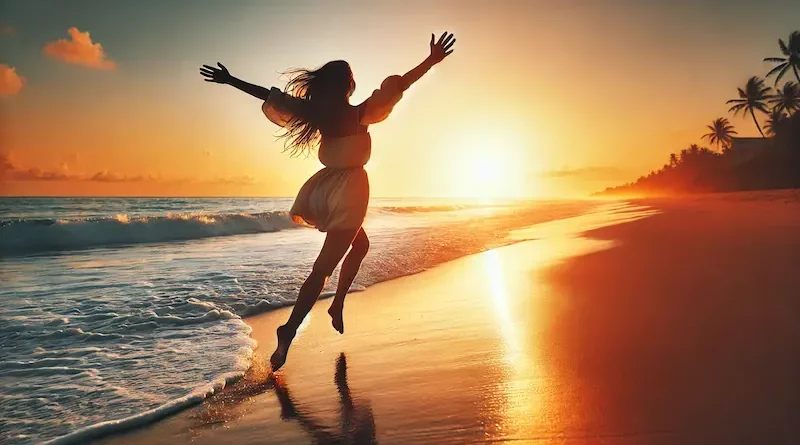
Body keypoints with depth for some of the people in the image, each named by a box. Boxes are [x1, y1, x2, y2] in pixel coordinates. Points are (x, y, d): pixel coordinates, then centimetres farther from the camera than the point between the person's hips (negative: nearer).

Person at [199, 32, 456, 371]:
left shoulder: (316, 112, 1)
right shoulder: (358, 114, -12)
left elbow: (271, 96, 4)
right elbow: (398, 87, -16)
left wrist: (230, 81, 13)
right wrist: (432, 60, -11)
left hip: (324, 188, 7)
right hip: (349, 189, -7)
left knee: (360, 245, 29)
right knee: (323, 267, -7)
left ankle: (337, 304, 29)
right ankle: (289, 333, -13)